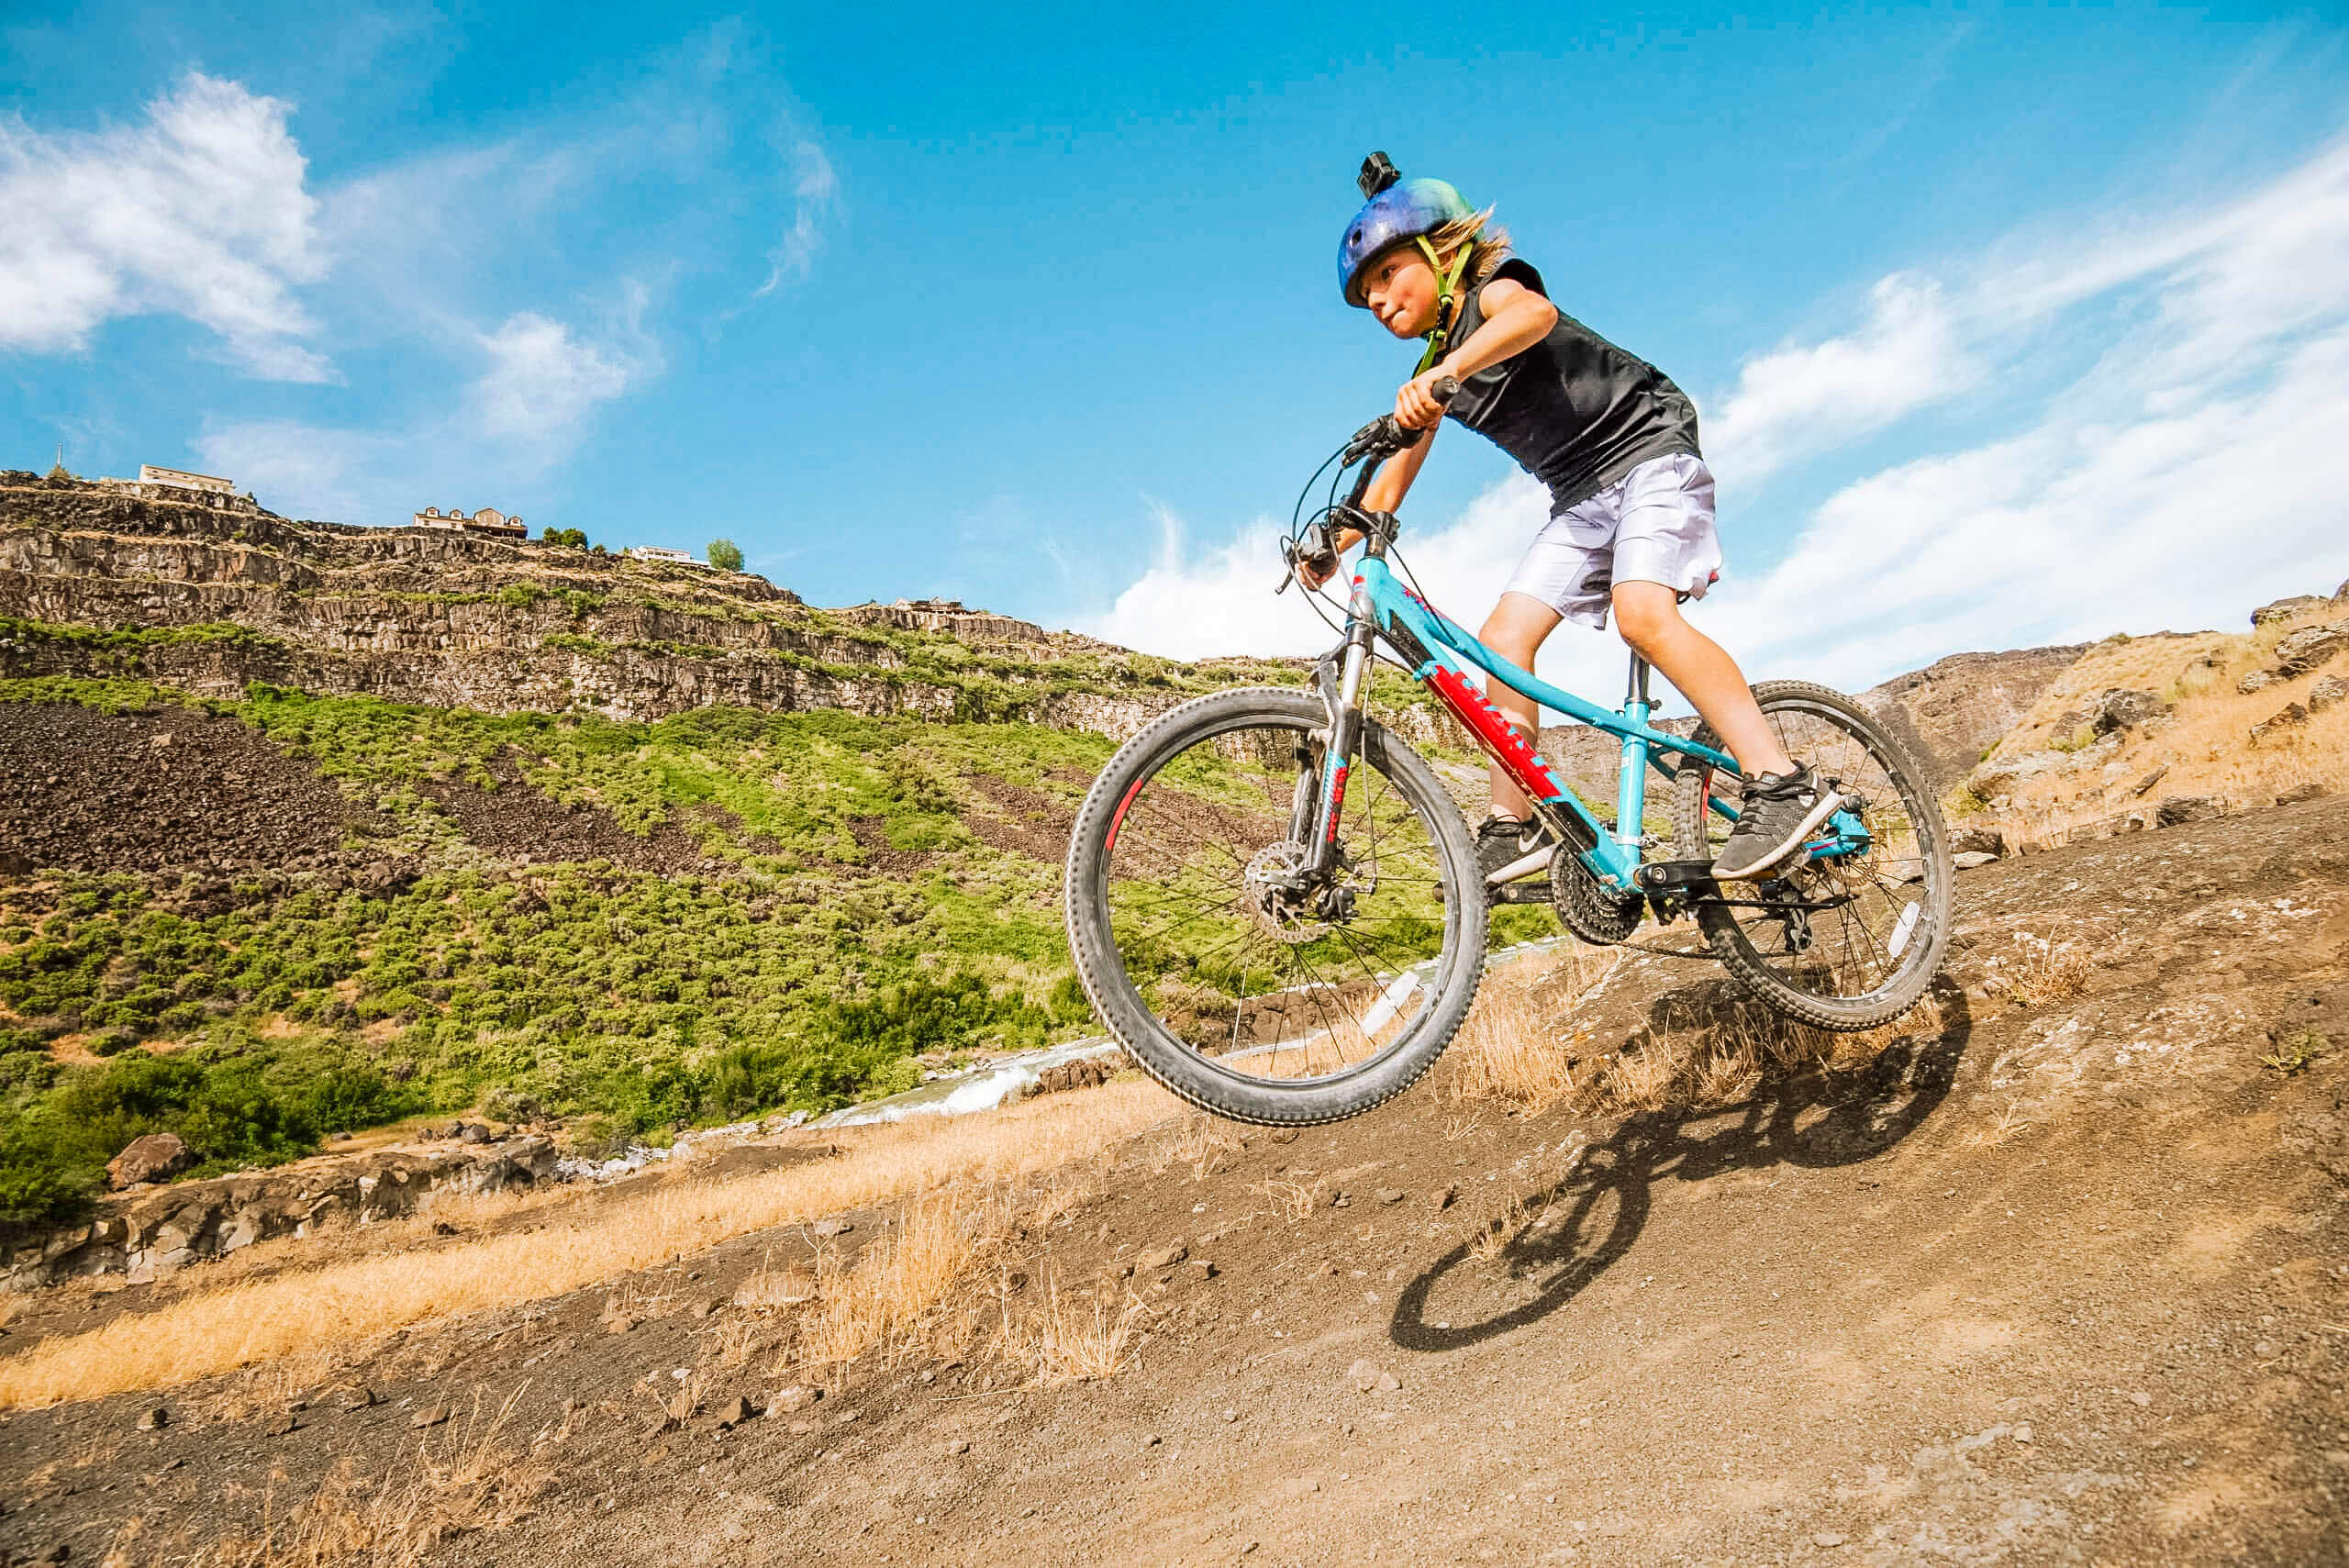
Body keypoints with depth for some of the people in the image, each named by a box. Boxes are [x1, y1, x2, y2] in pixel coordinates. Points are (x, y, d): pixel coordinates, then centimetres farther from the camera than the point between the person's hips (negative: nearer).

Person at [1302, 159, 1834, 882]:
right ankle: (1514, 828, -1)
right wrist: (1334, 540, -1)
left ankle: (1783, 784, -28)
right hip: (1583, 496, 8)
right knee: (1503, 637, -6)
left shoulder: (1492, 287, -10)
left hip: (1650, 450, -8)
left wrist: (1446, 371, -52)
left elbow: (1533, 313, -36)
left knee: (1642, 614, -30)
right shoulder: (1431, 375, 11)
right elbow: (1394, 478, 12)